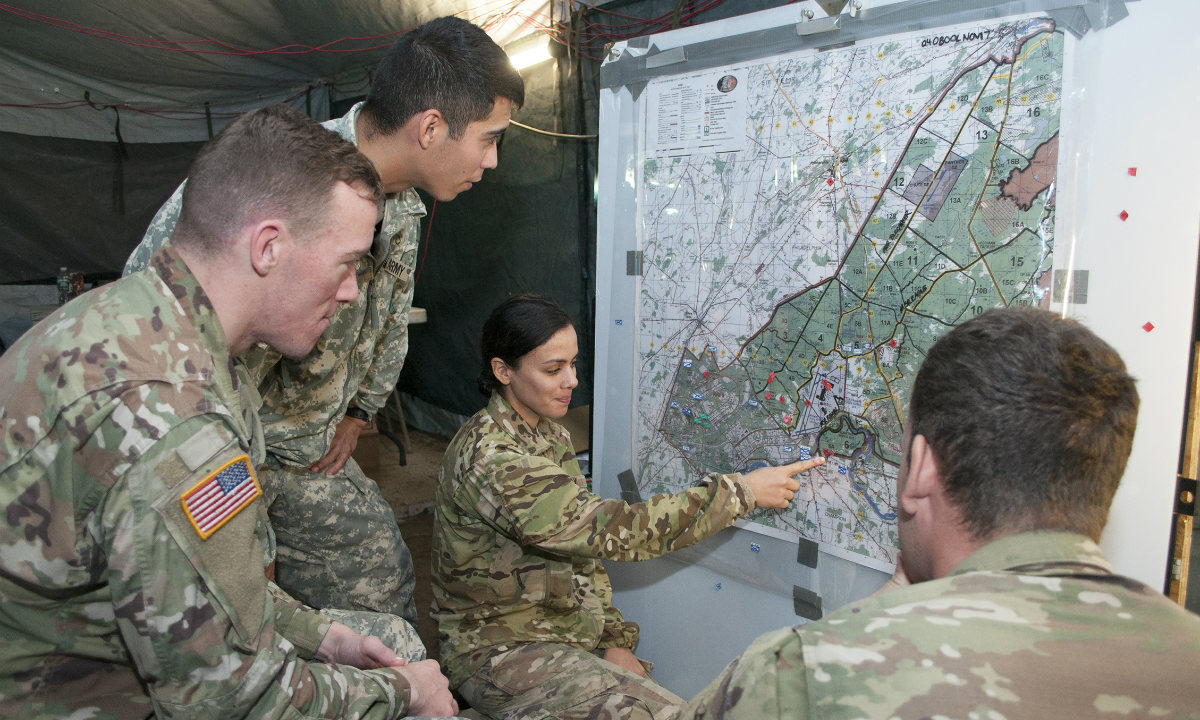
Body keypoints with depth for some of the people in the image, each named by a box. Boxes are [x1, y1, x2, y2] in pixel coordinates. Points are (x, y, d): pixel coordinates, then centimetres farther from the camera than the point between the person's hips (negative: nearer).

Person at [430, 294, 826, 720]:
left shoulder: (551, 436, 4)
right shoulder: (490, 459, -26)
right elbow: (613, 529, -30)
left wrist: (613, 639, -1)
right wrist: (740, 491, -25)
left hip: (564, 631, 8)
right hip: (499, 651, -7)